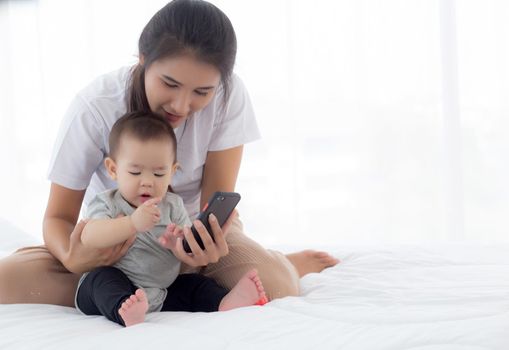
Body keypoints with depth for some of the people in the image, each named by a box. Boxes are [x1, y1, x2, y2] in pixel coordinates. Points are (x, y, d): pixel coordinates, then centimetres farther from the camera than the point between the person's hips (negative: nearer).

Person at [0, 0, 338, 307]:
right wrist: (72, 258, -42)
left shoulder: (229, 95, -21)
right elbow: (59, 217, -17)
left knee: (275, 287, -36)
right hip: (117, 239, 2)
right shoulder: (95, 107, -24)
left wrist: (210, 243, -44)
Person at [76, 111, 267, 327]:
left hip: (163, 295, 5)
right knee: (103, 277, -31)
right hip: (114, 293, -4)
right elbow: (89, 238, -25)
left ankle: (225, 303, -33)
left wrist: (179, 245, -25)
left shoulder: (173, 206, 7)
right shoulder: (107, 204, -4)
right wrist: (132, 223, -38)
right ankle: (125, 314, -58)